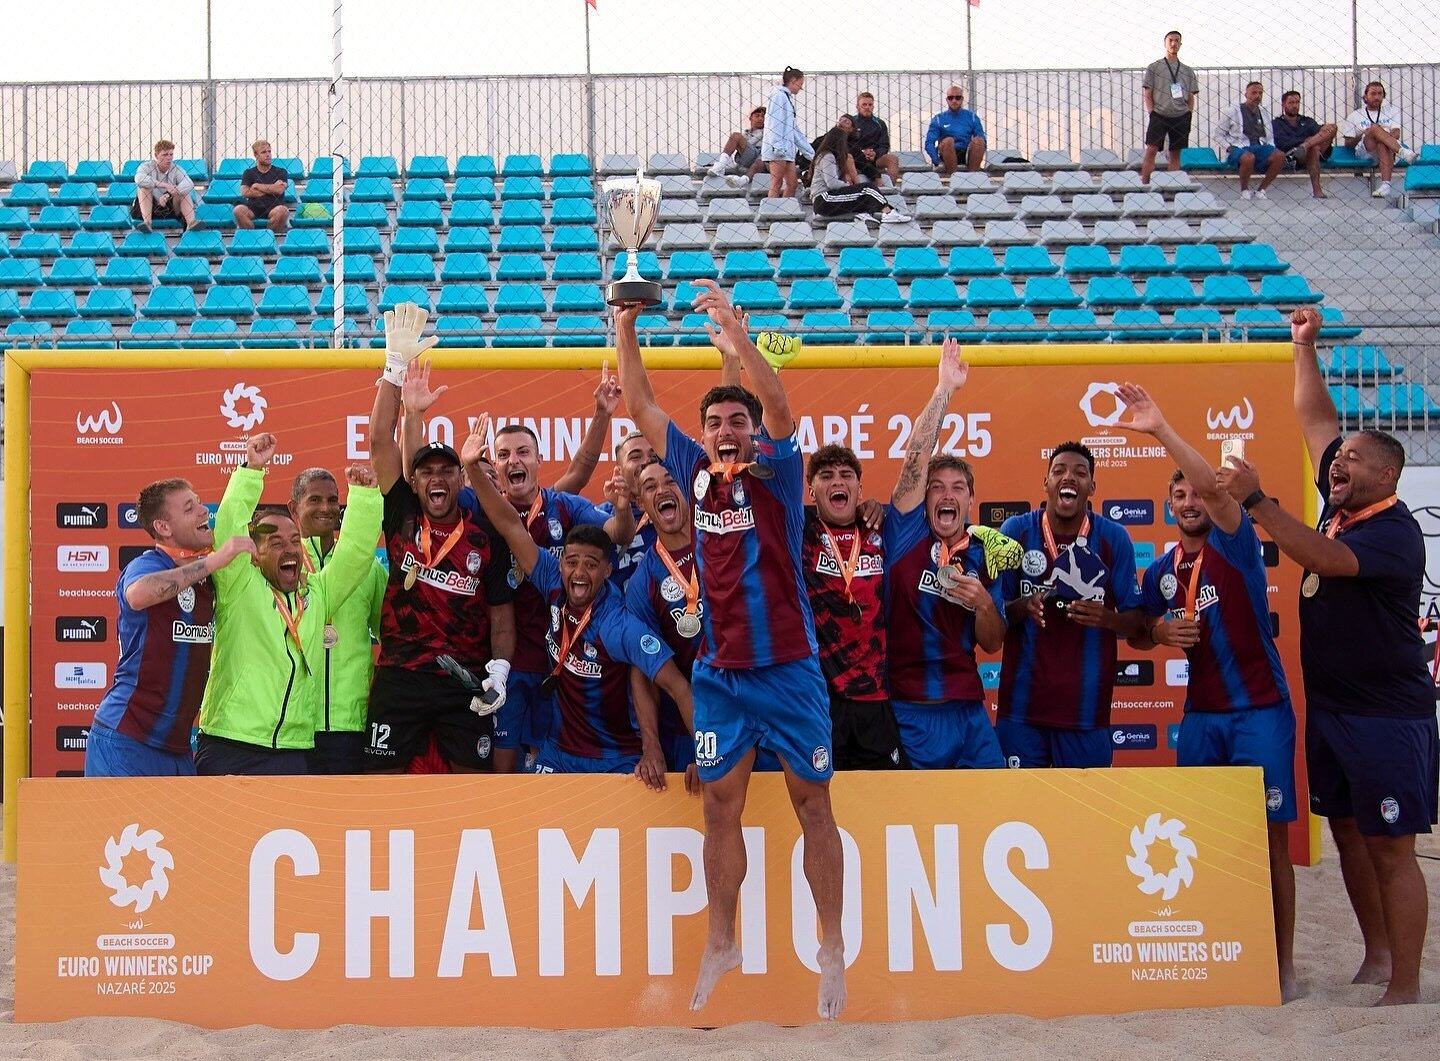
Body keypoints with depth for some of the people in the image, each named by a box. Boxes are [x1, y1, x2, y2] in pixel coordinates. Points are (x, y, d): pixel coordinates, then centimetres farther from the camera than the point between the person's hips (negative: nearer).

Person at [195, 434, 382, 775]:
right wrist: (251, 470, -20)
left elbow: (356, 551, 11)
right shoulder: (239, 587, -1)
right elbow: (228, 530, -14)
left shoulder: (317, 592, 12)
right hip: (229, 746, -4)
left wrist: (364, 492, 1)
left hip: (293, 752, 4)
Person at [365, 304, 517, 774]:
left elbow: (501, 615, 5)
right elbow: (380, 440, -3)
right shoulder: (402, 518, 3)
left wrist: (499, 670, -11)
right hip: (399, 677, 0)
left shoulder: (487, 536, 3)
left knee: (471, 774, 4)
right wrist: (397, 363, -8)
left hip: (466, 682, 0)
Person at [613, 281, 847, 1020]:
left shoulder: (774, 473, -2)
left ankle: (832, 948, 15)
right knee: (720, 804, 8)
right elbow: (641, 407, 5)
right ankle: (720, 945, 20)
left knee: (811, 802, 5)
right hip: (720, 673, 3)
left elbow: (779, 405, -20)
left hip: (788, 667, -3)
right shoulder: (697, 475, 7)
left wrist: (738, 337, -33)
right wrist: (625, 329, -4)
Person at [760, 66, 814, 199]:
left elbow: (795, 130, 26)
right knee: (777, 184, -11)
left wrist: (810, 152, 24)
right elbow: (774, 122, -14)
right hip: (777, 148, -9)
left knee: (793, 183, 4)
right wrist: (777, 146, -23)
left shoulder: (788, 97, 25)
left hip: (787, 149, 9)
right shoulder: (779, 95, -3)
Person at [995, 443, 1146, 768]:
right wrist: (1023, 607, -17)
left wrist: (1106, 618, -18)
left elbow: (1137, 622, 4)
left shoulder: (1114, 538, 1)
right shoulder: (1015, 531, 0)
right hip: (1022, 703, 0)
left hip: (1087, 708, 0)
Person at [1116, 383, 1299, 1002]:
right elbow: (1136, 634, 21)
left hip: (1259, 709, -5)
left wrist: (1161, 430, -29)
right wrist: (1161, 631, -3)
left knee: (1269, 835, -3)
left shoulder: (1235, 544, -5)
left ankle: (1282, 965, 6)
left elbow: (1215, 487, -23)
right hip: (1200, 714, 5)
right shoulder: (1160, 571, 10)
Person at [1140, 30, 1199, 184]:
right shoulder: (1153, 68, 6)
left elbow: (1191, 97, 15)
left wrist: (1189, 115, 2)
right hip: (1159, 115, -3)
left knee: (1176, 153, 4)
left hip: (1180, 117, 3)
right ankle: (1144, 183, -14)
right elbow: (1147, 94, 3)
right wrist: (1152, 113, -7)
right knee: (1151, 149, -14)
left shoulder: (1187, 71, 16)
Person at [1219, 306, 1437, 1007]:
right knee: (1347, 833, 14)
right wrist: (1303, 350, 13)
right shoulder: (1340, 506, 7)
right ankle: (1377, 959, 27)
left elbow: (1321, 557, -33)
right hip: (1327, 704, 9)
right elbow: (1316, 422, 15)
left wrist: (1256, 501, -39)